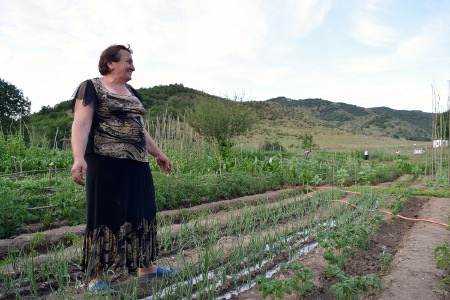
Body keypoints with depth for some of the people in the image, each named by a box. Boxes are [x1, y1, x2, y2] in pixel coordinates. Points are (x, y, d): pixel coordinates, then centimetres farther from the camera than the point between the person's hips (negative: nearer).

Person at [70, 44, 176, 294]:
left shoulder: (131, 92, 20)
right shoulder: (91, 87, -2)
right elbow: (81, 124, -14)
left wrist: (158, 153, 25)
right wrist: (79, 158, -28)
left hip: (137, 164, 8)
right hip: (106, 163, -7)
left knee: (141, 214, 12)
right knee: (105, 217, -2)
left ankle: (145, 267, 26)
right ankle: (95, 277, 13)